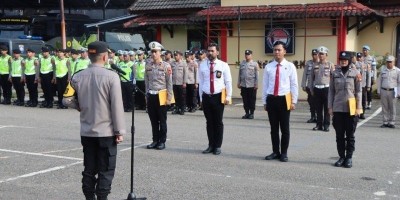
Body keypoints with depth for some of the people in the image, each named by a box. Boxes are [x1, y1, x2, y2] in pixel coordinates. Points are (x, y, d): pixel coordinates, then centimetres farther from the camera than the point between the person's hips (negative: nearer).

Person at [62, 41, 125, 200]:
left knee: (89, 169, 12)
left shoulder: (78, 77, 0)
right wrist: (119, 131, -7)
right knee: (106, 170, 4)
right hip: (106, 132, -4)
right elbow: (117, 106, -14)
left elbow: (67, 100, 1)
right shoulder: (111, 76, -14)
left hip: (86, 131, 5)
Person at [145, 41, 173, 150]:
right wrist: (147, 94, 9)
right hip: (151, 95, 4)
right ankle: (155, 140, 19)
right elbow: (146, 81, 12)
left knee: (162, 120, 4)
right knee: (153, 120, 9)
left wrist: (169, 98, -9)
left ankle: (162, 141, 13)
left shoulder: (166, 66, -5)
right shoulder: (148, 66, 6)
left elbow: (169, 83, -6)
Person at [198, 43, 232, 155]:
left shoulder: (223, 65, -2)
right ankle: (211, 145, 20)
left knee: (218, 122, 5)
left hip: (218, 97, -2)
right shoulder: (202, 65, 5)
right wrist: (201, 97, 8)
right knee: (209, 122, 10)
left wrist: (228, 97, -6)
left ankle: (217, 146, 15)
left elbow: (228, 82, -1)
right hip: (206, 97, 2)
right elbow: (201, 82, 8)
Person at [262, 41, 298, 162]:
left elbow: (294, 85, -1)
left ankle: (284, 153, 16)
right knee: (274, 128, 10)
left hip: (284, 99, -2)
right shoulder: (268, 67, 4)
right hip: (271, 99, 2)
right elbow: (265, 85, 8)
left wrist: (293, 101, -5)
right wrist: (265, 102, 7)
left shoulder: (290, 66, -1)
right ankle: (275, 152, 21)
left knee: (285, 128, 5)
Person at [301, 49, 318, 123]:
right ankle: (313, 117, 20)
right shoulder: (308, 63, 6)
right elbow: (305, 74, 8)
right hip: (310, 86, 3)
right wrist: (303, 85, 5)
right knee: (311, 102, 9)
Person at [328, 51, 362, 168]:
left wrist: (358, 108, -4)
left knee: (350, 135, 5)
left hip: (351, 109, -2)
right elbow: (331, 91, 7)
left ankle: (349, 158, 14)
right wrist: (330, 107, 2)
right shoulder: (335, 74, 5)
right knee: (339, 135, 7)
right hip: (338, 109, 2)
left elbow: (358, 92, 1)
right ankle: (341, 157, 16)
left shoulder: (355, 73, 1)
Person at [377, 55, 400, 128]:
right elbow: (379, 80, 11)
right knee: (384, 108, 5)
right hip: (383, 91, 2)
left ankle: (391, 123, 9)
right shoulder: (383, 69, 7)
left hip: (392, 91, -2)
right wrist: (379, 91, 6)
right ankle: (385, 122, 11)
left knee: (392, 108, 2)